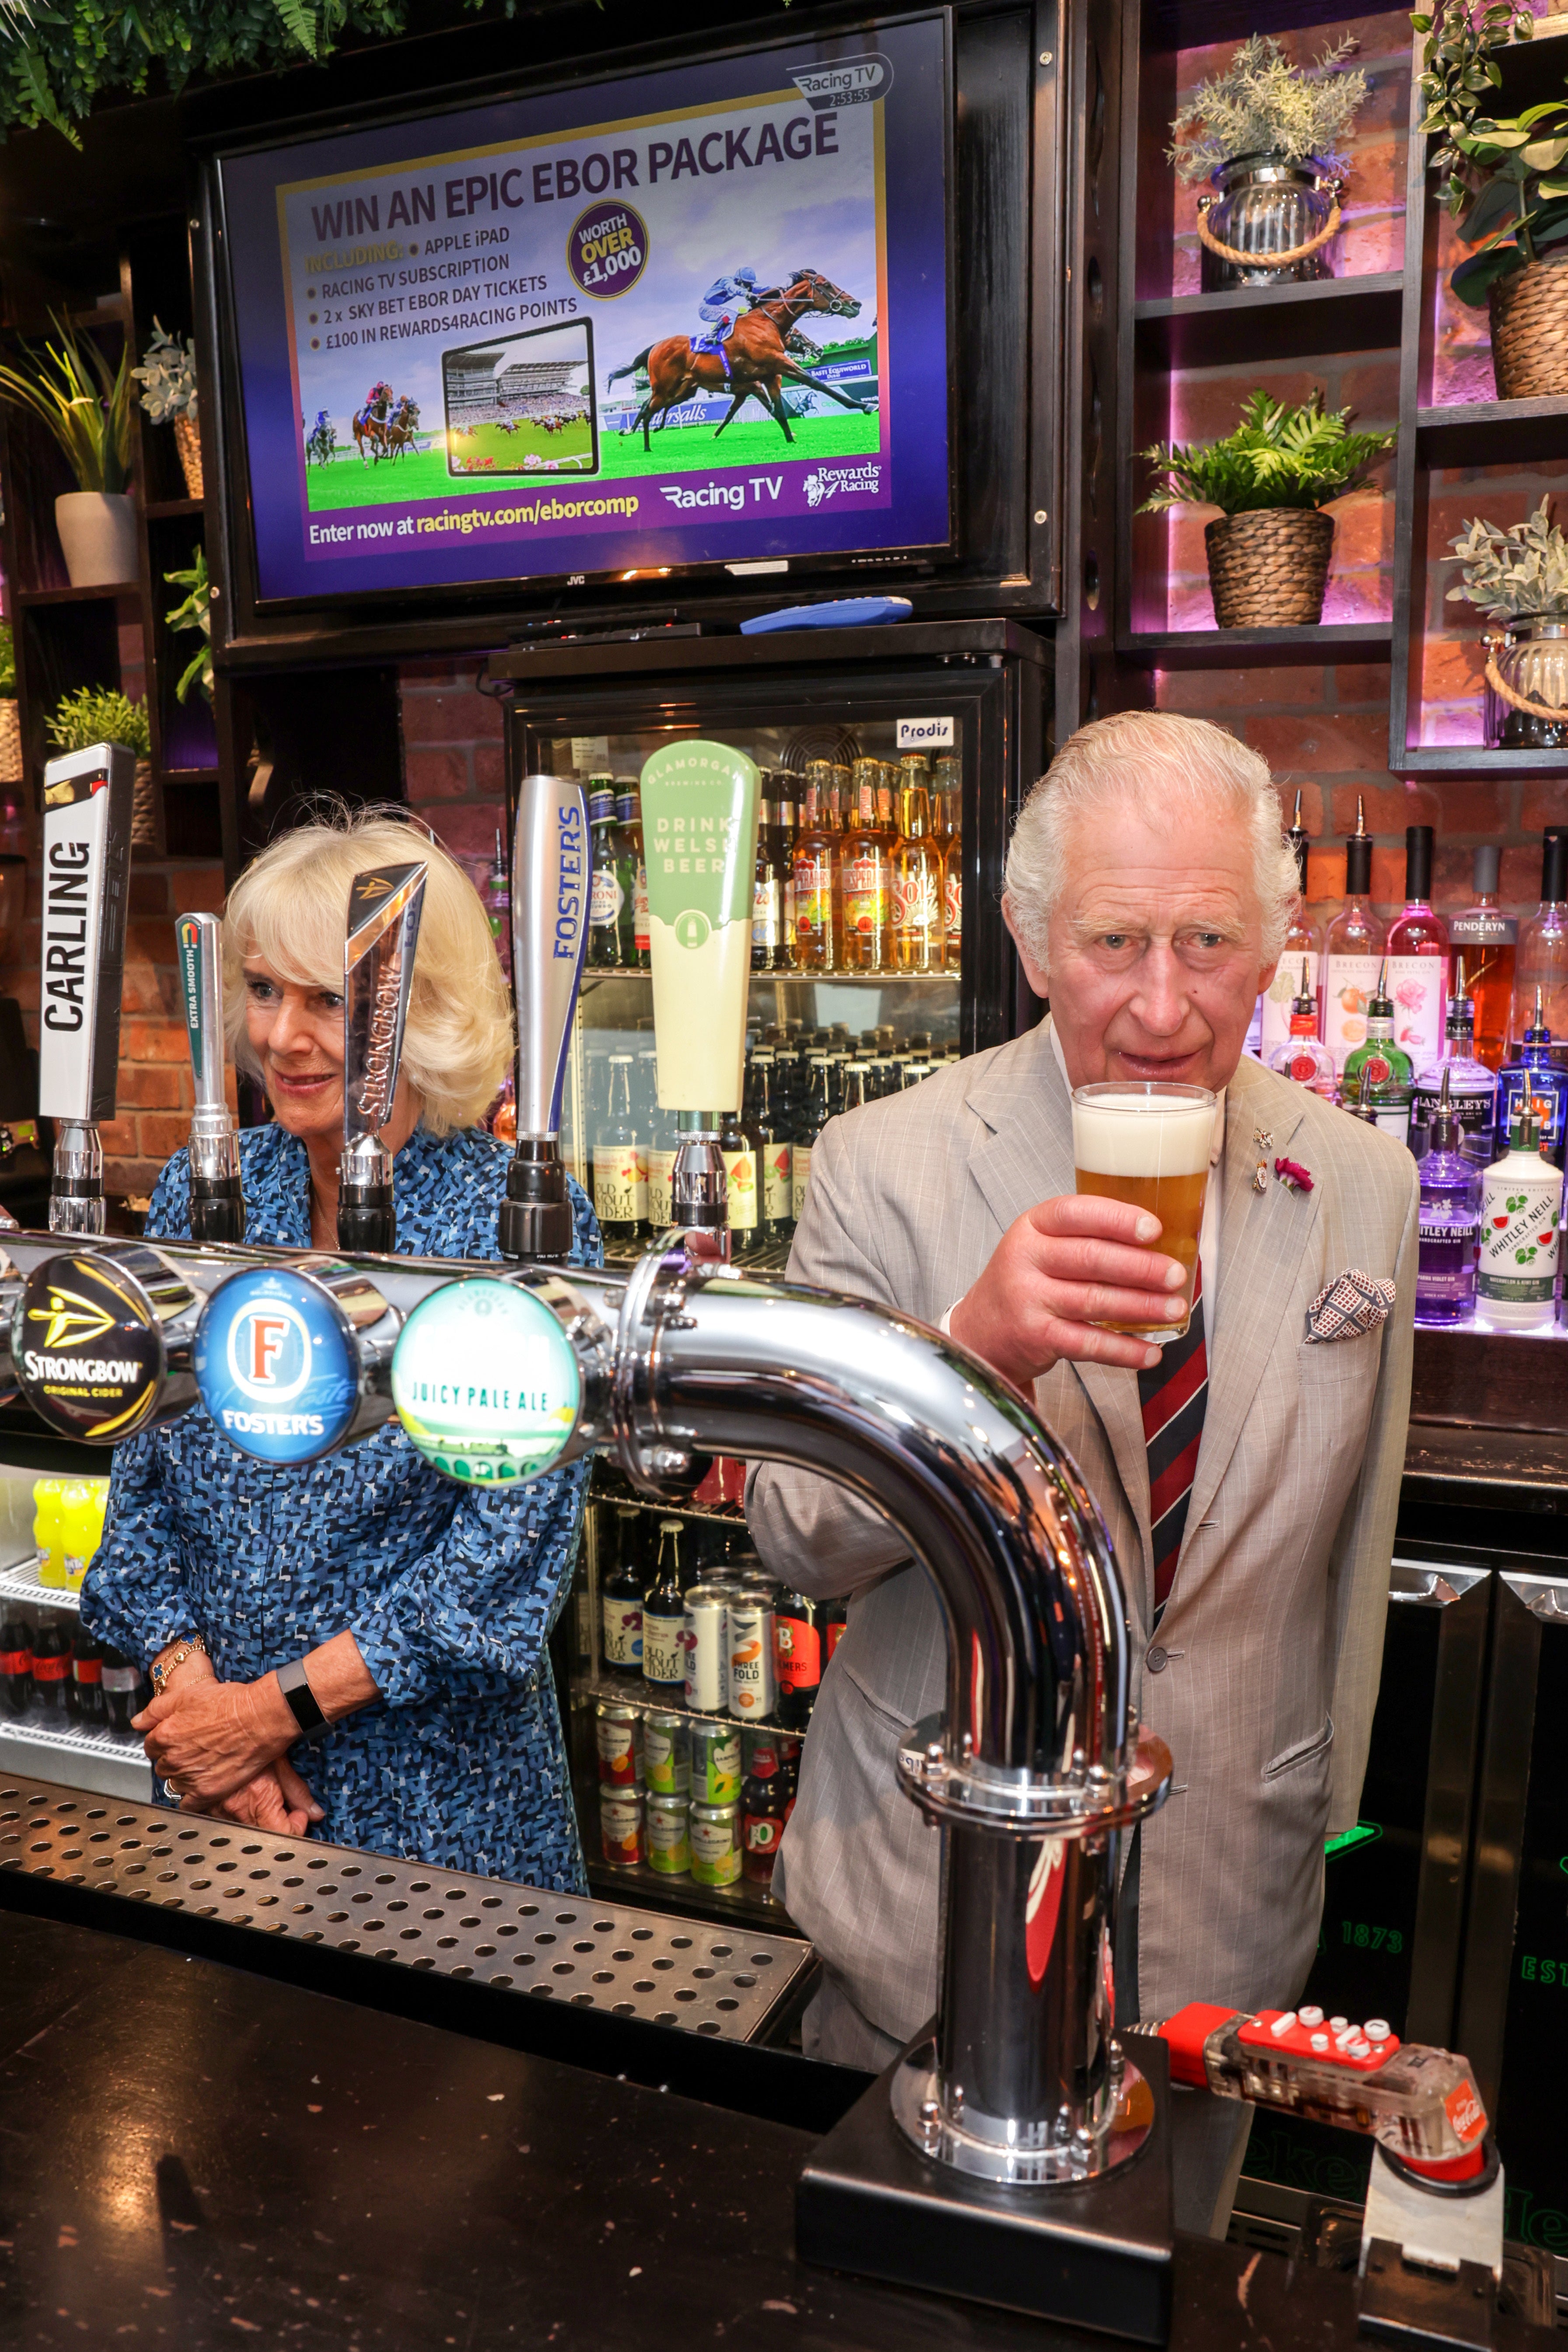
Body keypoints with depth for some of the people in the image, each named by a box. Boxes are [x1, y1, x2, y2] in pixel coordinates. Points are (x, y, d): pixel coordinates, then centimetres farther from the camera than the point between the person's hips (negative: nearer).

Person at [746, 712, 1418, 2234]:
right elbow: (794, 1542, -17)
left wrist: (1317, 1823, 13)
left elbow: (1350, 1548, 7)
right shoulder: (888, 1166, -14)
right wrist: (975, 1348, -35)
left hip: (1230, 1910, 3)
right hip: (934, 1904, -2)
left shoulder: (1362, 1185, -3)